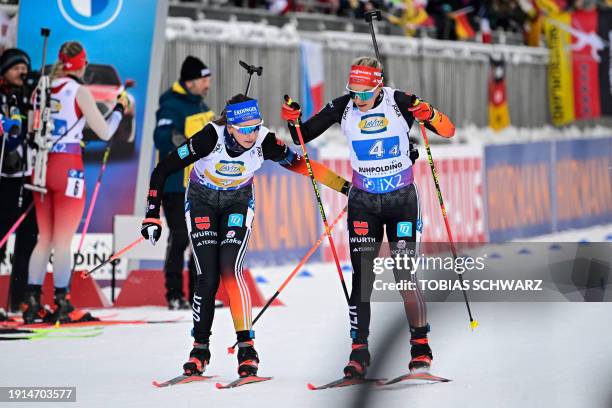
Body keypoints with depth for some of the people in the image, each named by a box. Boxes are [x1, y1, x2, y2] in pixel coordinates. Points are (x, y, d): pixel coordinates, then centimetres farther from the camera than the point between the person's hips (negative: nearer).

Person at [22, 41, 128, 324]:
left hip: (42, 167, 5)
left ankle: (32, 303, 9)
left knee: (45, 239, 12)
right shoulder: (79, 91, -6)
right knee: (63, 240, -2)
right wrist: (120, 108, 11)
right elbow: (105, 132, -4)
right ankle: (62, 306, -1)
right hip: (68, 168, -5)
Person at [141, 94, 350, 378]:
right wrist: (152, 216, -29)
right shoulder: (210, 138, -33)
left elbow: (302, 165, -10)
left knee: (230, 270, -19)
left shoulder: (265, 142, -27)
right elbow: (162, 171, -26)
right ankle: (201, 348, 8)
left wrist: (346, 187, -7)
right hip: (202, 201, -1)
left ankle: (246, 346, -13)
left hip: (238, 202, 1)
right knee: (208, 277, -9)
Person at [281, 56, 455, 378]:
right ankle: (359, 351, -1)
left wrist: (429, 115, -32)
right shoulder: (342, 108, -6)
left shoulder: (400, 103, -13)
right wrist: (293, 121, -17)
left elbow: (448, 131, -12)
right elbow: (303, 137, 4)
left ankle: (421, 347, 5)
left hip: (402, 199, -2)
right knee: (362, 276, -6)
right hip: (363, 202, 2)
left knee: (404, 275, -8)